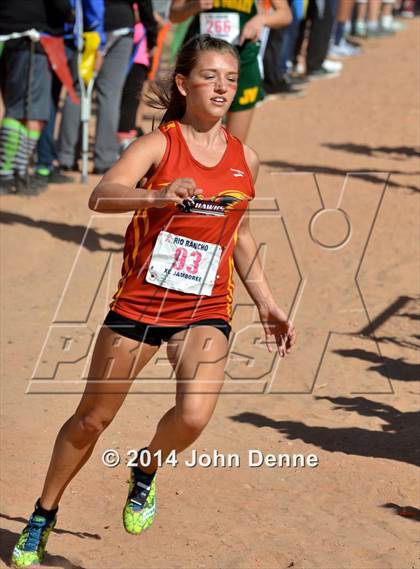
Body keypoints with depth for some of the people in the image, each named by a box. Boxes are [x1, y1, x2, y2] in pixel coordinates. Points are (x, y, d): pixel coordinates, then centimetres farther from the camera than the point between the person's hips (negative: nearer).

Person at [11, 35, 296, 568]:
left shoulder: (245, 159, 5)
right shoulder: (158, 145, -10)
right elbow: (101, 196, -27)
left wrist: (267, 304, 20)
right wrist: (159, 195, -45)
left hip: (205, 309, 2)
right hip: (140, 300, -2)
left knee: (193, 415, -22)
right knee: (91, 420, 8)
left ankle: (146, 470, 12)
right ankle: (42, 517, 30)